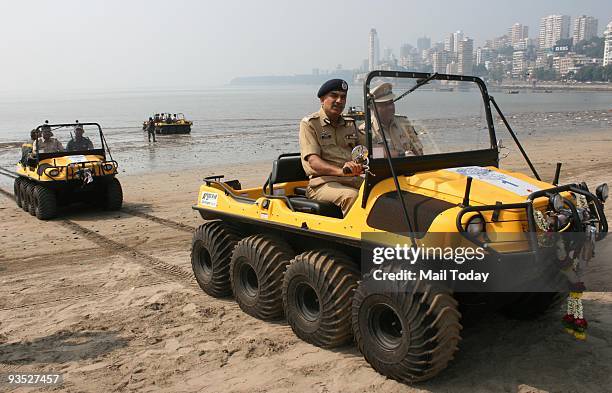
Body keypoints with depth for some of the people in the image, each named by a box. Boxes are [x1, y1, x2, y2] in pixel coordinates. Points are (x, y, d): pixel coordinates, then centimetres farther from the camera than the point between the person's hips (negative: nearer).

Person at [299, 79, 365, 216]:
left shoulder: (350, 124, 23)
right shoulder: (309, 124, 3)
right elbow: (313, 161, -10)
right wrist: (340, 171, -29)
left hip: (353, 179, 6)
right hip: (323, 182, -5)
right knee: (352, 196, -35)